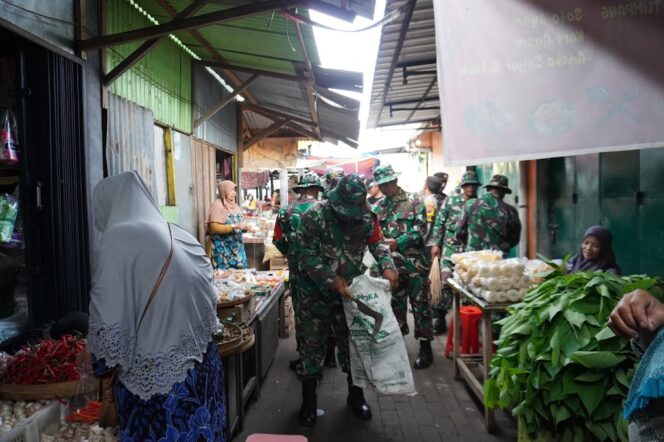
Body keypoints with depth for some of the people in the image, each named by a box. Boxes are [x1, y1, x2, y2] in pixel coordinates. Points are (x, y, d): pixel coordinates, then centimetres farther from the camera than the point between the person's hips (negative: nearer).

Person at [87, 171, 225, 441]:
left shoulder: (117, 239, -13)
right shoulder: (183, 237, 4)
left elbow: (108, 321, -14)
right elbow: (210, 303, 11)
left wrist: (103, 366, 3)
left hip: (152, 378, -6)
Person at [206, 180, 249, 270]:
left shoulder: (234, 205, 11)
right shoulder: (218, 205, -13)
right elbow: (215, 228, -22)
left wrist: (244, 227, 0)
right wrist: (235, 226, -26)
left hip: (236, 247, 8)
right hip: (223, 248, -7)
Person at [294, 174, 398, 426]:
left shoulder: (366, 215, -6)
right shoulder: (314, 216, -18)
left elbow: (378, 242, 4)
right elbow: (306, 255, -19)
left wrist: (387, 266, -15)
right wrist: (332, 280, -26)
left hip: (350, 290, 3)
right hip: (316, 291, -3)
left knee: (353, 340, 12)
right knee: (311, 343, 6)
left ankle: (355, 395, 31)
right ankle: (309, 400, 24)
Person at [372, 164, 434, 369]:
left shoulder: (414, 201, -4)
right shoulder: (378, 207, 9)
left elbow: (421, 229, -13)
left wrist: (398, 242, -23)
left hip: (414, 263, -4)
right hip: (390, 264, 4)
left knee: (420, 305, 3)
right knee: (395, 305, 15)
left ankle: (425, 347, 14)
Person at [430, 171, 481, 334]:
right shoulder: (450, 201, 3)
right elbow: (439, 223, 4)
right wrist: (436, 244, -1)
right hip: (450, 248, -1)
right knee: (445, 282, -3)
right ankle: (439, 318, 8)